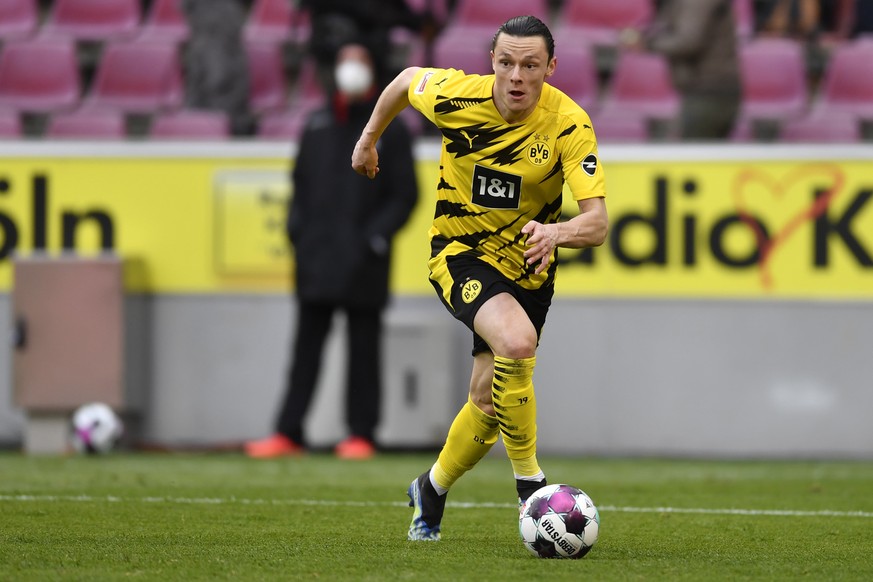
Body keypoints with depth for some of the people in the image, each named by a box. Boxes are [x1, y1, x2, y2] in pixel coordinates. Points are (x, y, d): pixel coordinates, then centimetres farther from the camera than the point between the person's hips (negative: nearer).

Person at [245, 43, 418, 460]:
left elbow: (405, 195, 0)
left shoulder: (391, 131, 2)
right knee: (306, 346, 3)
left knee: (363, 349, 0)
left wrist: (376, 235, -11)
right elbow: (300, 183, 20)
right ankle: (288, 434, 2)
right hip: (317, 257, 4)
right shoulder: (316, 127, 14)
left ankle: (361, 434, 5)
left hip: (363, 263, -4)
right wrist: (297, 230, 6)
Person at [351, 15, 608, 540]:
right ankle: (529, 482, -17)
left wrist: (557, 232, -49)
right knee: (516, 341, -31)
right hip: (461, 254, -2)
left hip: (527, 265, 2)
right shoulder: (457, 96, -19)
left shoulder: (570, 126, -21)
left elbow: (597, 224, -28)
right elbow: (408, 79, 5)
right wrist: (370, 138, 18)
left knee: (489, 399, 6)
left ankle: (432, 491, 37)